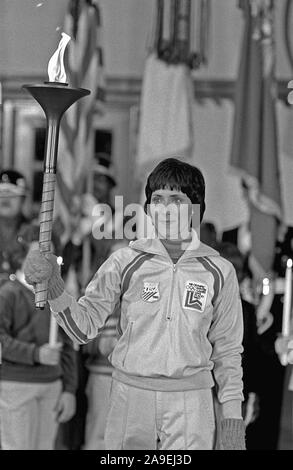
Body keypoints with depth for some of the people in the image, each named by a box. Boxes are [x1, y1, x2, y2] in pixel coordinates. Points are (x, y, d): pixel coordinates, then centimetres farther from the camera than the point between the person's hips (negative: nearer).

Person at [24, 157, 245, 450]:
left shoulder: (219, 272, 3)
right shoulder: (125, 263, 2)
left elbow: (227, 349, 9)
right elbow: (84, 326, 0)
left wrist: (232, 417, 6)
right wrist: (54, 288, -17)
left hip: (191, 402, -1)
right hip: (131, 395, 1)